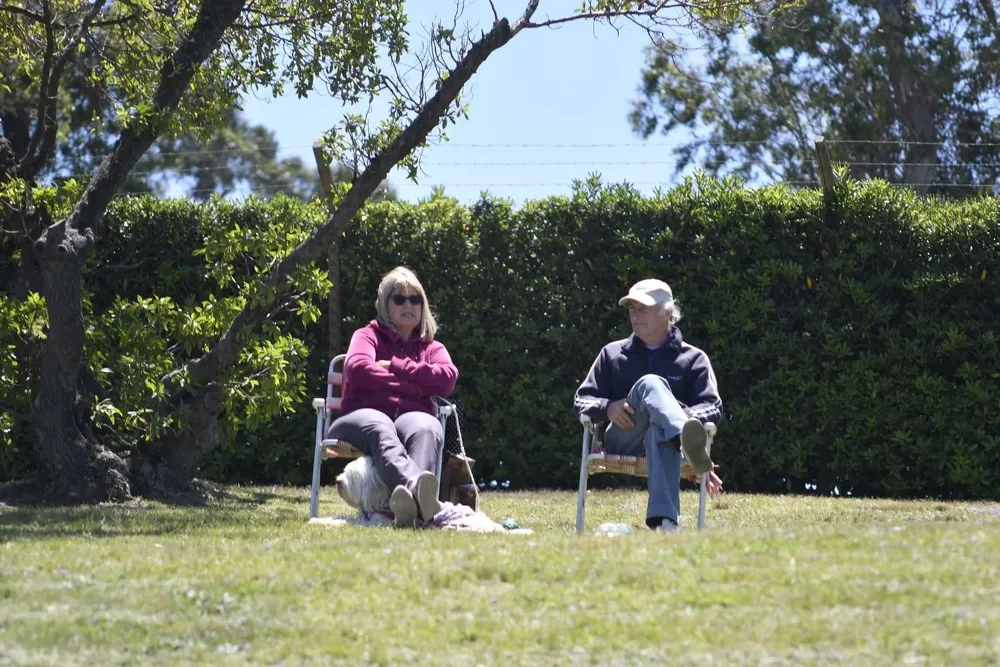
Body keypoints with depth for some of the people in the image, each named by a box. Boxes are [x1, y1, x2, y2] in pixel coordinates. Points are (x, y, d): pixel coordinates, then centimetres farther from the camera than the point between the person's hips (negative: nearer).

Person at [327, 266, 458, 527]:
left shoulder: (432, 348, 26)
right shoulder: (368, 336, 20)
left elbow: (447, 380, 2)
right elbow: (358, 368, -5)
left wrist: (395, 366, 1)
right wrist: (415, 385, 0)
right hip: (365, 415, -2)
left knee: (425, 428, -38)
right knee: (380, 430, -41)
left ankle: (409, 502, -73)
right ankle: (416, 488, -77)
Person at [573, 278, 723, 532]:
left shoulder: (693, 359, 17)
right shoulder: (612, 354, 24)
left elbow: (713, 406, 4)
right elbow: (582, 401, 17)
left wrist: (689, 417, -21)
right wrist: (608, 408, -8)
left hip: (664, 436, -1)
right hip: (621, 442, 1)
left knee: (660, 430, -43)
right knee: (650, 384, -32)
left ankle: (663, 520, -66)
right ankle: (688, 440, -68)